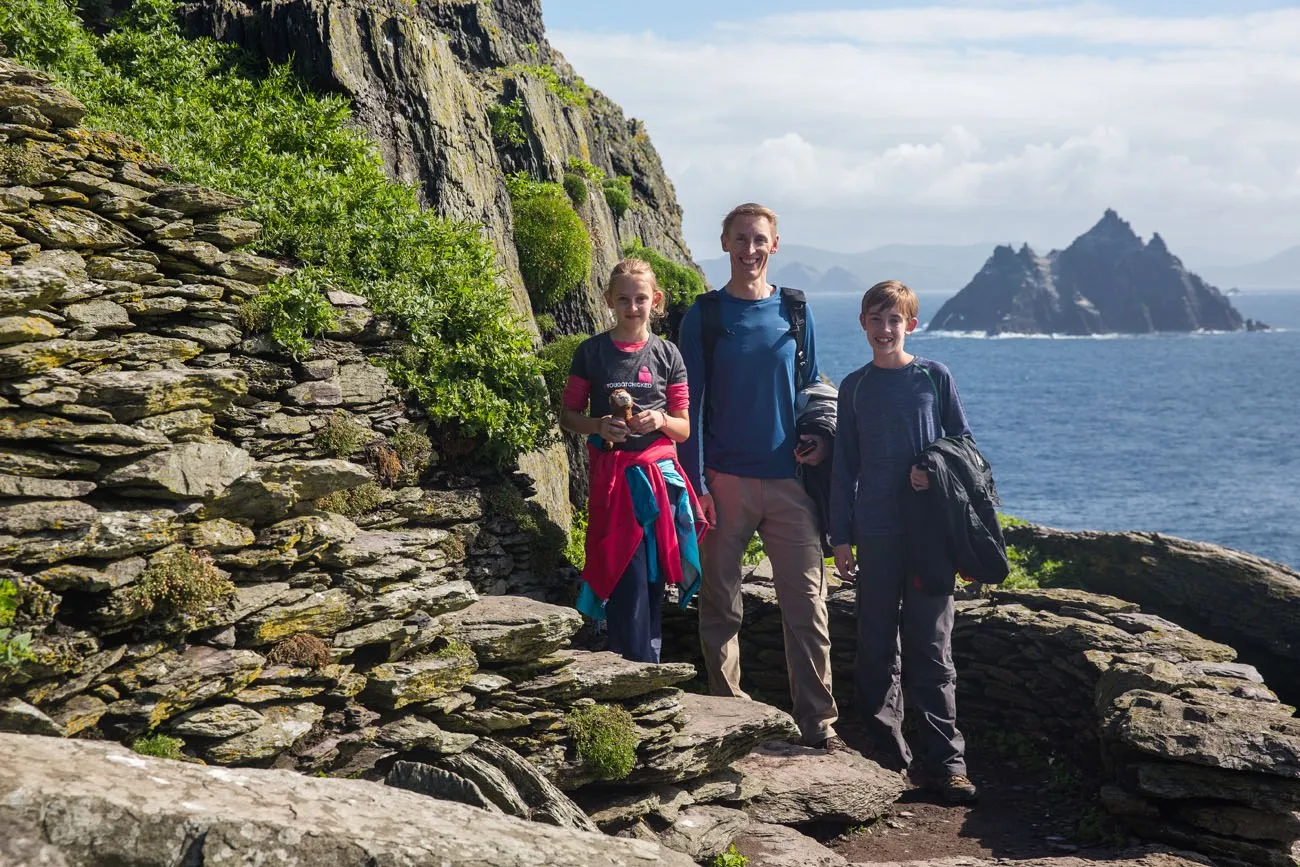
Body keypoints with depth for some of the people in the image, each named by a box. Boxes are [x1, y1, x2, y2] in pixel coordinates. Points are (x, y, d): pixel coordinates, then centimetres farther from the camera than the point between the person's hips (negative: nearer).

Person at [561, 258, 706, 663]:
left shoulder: (666, 355, 7)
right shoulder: (591, 352, 4)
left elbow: (684, 429, 11)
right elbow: (567, 416, 8)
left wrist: (661, 420, -11)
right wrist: (598, 425, -11)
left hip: (661, 474, 2)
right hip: (612, 474, -2)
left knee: (653, 581, 5)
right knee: (629, 579, -10)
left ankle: (648, 663, 17)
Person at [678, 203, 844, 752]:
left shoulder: (794, 312, 10)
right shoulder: (703, 316, 2)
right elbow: (691, 404, 0)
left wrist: (822, 439, 0)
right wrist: (696, 484, -7)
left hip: (788, 479, 2)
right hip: (727, 479, -2)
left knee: (807, 604, -1)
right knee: (721, 606, 5)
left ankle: (818, 725, 6)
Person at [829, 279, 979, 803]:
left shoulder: (935, 377, 4)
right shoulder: (855, 387, 9)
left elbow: (963, 441, 9)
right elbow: (844, 465, 10)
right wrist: (840, 536, 6)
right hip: (875, 532, 2)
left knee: (931, 647, -3)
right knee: (877, 648, 5)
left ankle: (944, 760, 1)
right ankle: (886, 753, 15)